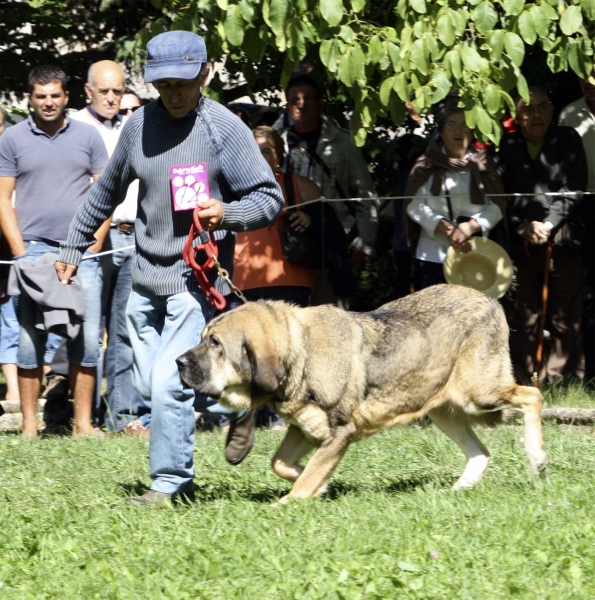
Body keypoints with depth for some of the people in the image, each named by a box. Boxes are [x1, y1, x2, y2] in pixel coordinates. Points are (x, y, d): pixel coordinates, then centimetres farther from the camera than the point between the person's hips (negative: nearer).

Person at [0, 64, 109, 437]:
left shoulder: (87, 136, 9)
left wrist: (96, 244, -2)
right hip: (34, 250, -1)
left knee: (87, 340, -1)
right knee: (31, 340, -1)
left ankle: (83, 423, 5)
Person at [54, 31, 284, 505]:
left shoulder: (224, 129, -10)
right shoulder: (140, 124, 5)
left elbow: (270, 199, -7)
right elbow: (107, 193, 20)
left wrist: (226, 213, -25)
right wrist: (74, 247, 25)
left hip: (198, 275, -6)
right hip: (146, 274, 6)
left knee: (168, 382, -12)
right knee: (150, 384, 10)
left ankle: (170, 482, 2)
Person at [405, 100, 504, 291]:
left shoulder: (483, 164, 7)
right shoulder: (428, 164, 6)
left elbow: (497, 206, 0)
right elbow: (415, 205, -3)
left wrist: (471, 226, -17)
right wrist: (444, 228, -16)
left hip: (475, 256, 1)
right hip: (433, 256, 0)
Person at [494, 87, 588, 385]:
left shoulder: (567, 141, 8)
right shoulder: (509, 146, 11)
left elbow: (574, 189, 0)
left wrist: (548, 224, -11)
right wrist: (523, 227, -10)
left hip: (563, 241, -1)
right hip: (521, 245, 1)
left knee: (564, 320, -3)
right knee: (523, 318, 0)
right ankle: (524, 384, 4)